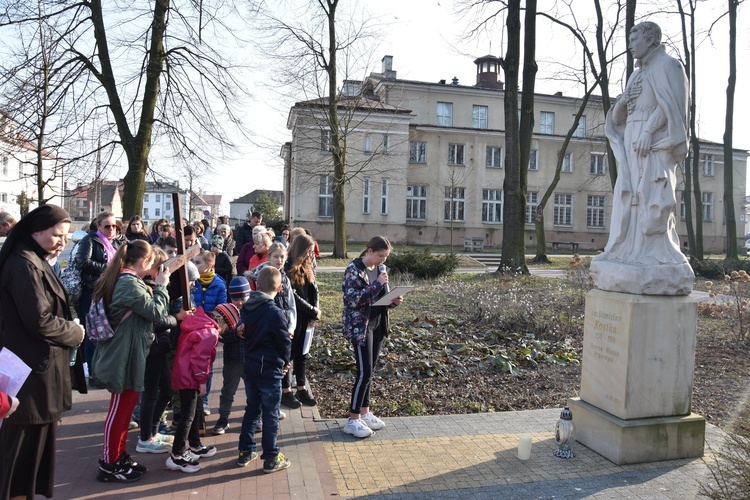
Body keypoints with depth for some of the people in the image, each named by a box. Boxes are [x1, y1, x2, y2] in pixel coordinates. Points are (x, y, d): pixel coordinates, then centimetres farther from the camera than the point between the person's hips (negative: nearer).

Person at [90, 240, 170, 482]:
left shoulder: (122, 280, 10)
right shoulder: (130, 283, -22)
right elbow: (156, 312, -19)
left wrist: (154, 287, 9)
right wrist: (161, 285, -10)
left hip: (125, 354, 11)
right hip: (125, 356, -11)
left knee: (125, 407, 20)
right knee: (119, 409, 2)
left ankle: (120, 456, 32)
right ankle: (109, 465, 15)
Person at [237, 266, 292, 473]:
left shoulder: (246, 307, 0)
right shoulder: (275, 312, -21)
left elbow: (245, 334, 9)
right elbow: (285, 341, -12)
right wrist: (285, 362, 6)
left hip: (249, 366, 7)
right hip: (269, 369, -7)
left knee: (252, 409, 20)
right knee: (270, 414, 4)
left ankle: (245, 452, 28)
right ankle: (271, 459, 13)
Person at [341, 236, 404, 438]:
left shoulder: (381, 268, 7)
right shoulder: (354, 269, -14)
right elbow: (353, 299, -21)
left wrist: (393, 301, -5)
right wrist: (377, 284, -25)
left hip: (378, 324, 7)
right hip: (360, 326, -7)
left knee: (368, 371, 14)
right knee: (364, 372, -8)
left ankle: (364, 412, 26)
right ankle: (352, 420, 4)